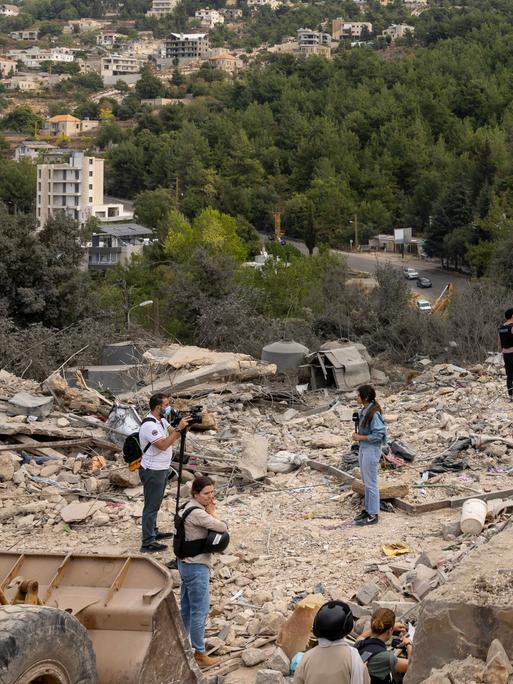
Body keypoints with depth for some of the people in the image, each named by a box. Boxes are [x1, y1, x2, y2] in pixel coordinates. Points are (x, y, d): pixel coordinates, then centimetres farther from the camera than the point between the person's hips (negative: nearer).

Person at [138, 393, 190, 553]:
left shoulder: (161, 420, 7)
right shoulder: (149, 425, -24)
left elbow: (172, 434, 8)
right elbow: (163, 445, -28)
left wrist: (182, 426, -10)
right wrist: (179, 428, -27)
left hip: (162, 469, 10)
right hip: (153, 471, -10)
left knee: (156, 504, 21)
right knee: (151, 506, -5)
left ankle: (153, 532, 34)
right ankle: (148, 543, 0)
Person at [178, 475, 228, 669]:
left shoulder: (190, 507, 8)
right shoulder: (197, 513, -25)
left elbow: (213, 528, 12)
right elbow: (223, 528, -21)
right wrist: (212, 513, -11)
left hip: (187, 564, 10)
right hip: (196, 567, -10)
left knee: (186, 608, 20)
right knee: (199, 611, -1)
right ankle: (199, 655, 7)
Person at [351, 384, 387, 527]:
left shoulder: (374, 413, -22)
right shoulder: (363, 411, 5)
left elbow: (378, 435, -22)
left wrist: (360, 438, -18)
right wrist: (356, 434, 2)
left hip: (372, 450, -9)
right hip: (363, 448, 9)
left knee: (371, 483, 0)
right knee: (366, 482, 18)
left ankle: (373, 515, 9)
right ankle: (367, 509, 29)